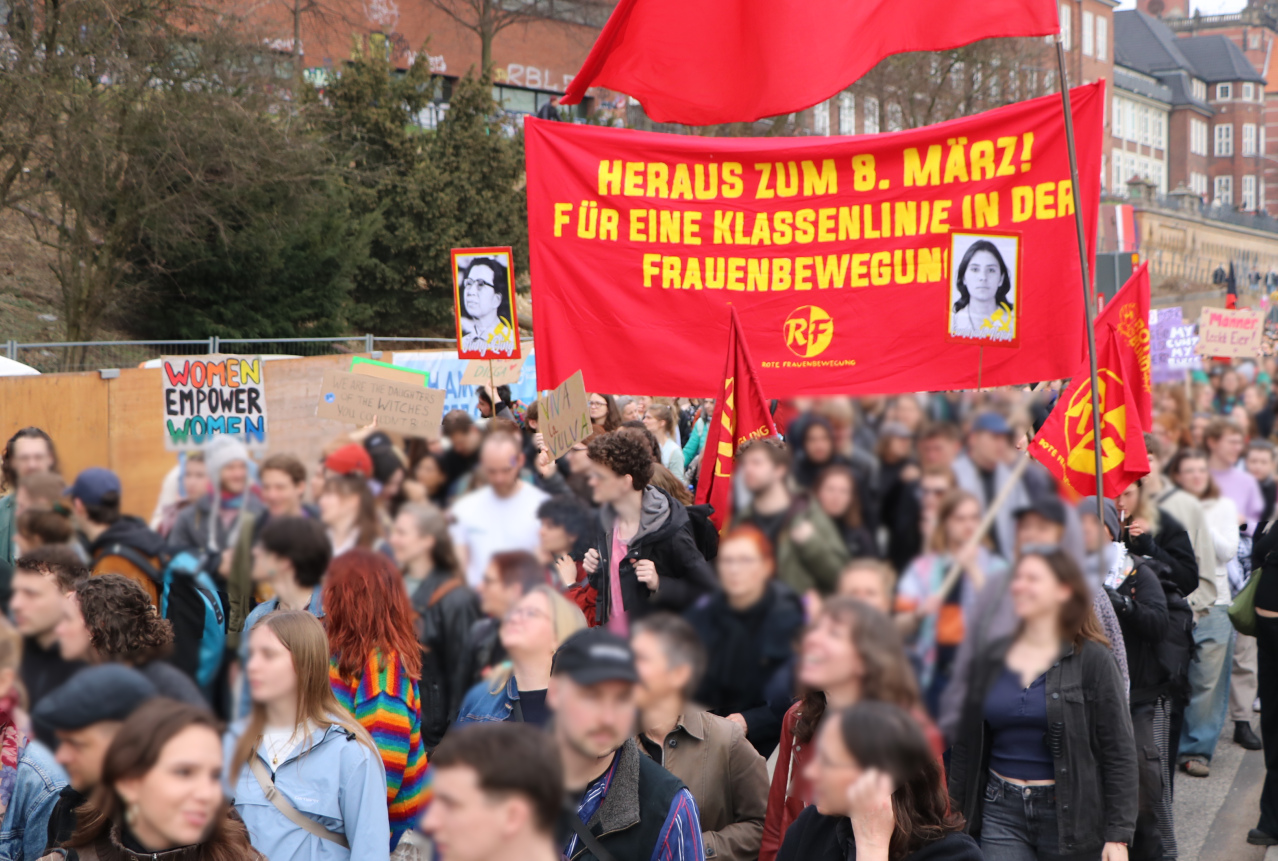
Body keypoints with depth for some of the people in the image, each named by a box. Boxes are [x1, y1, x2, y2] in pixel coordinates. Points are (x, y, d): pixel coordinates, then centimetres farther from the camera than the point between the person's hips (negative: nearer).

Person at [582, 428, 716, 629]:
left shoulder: (668, 530, -19)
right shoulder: (606, 519, 3)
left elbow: (707, 589, -16)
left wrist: (659, 584, -26)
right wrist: (594, 570, -1)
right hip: (611, 632, 6)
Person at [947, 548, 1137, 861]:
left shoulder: (1091, 659, -4)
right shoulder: (991, 658, 7)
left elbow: (1119, 753, -6)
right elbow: (965, 745, 12)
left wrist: (1118, 835, -10)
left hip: (1068, 812, -3)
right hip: (1001, 813, 3)